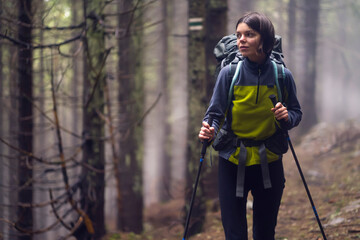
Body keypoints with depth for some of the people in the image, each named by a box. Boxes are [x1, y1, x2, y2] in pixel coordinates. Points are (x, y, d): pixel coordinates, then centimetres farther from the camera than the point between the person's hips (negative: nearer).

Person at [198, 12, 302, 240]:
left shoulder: (282, 76, -4)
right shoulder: (229, 73, -7)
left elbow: (297, 113, 8)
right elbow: (215, 112, -5)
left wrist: (287, 117, -15)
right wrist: (208, 130, -26)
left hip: (269, 162, 1)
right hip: (233, 162, -1)